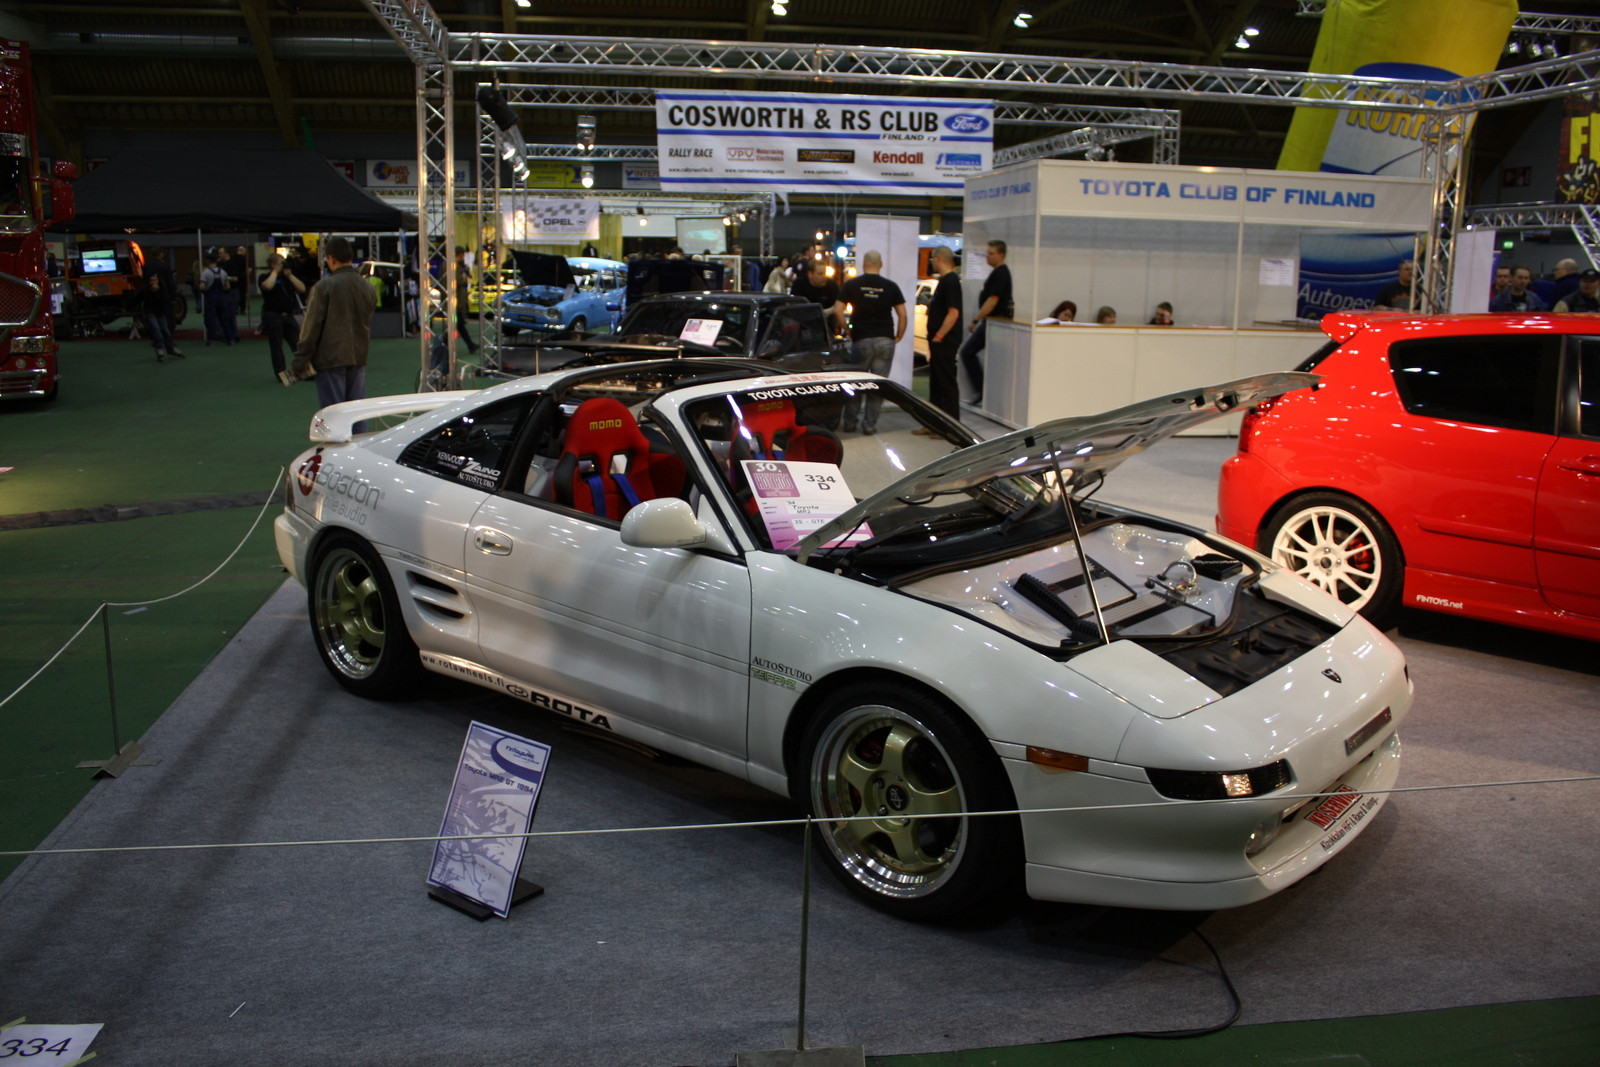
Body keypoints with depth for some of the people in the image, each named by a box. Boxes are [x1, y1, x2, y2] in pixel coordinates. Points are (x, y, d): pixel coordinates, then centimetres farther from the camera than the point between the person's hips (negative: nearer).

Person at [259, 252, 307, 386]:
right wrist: (275, 271, -9)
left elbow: (302, 289, 4)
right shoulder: (265, 277, 1)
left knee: (298, 343, -2)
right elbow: (268, 286, -23)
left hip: (288, 315, 5)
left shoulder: (287, 277, 17)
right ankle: (281, 372, 5)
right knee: (276, 346, -1)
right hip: (273, 316, -5)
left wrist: (289, 275, -1)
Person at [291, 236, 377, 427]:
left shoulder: (324, 287, -10)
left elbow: (312, 326, -9)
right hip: (358, 357, 5)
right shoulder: (367, 288, 6)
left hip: (330, 358, -5)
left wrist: (300, 360, -3)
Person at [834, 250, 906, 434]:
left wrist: (847, 330, 6)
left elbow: (837, 310, -5)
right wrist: (898, 336, 11)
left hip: (861, 340, 0)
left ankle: (850, 422, 18)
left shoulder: (851, 284, 2)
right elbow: (902, 315, 1)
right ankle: (870, 424, 5)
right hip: (885, 340, 0)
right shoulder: (890, 286, 4)